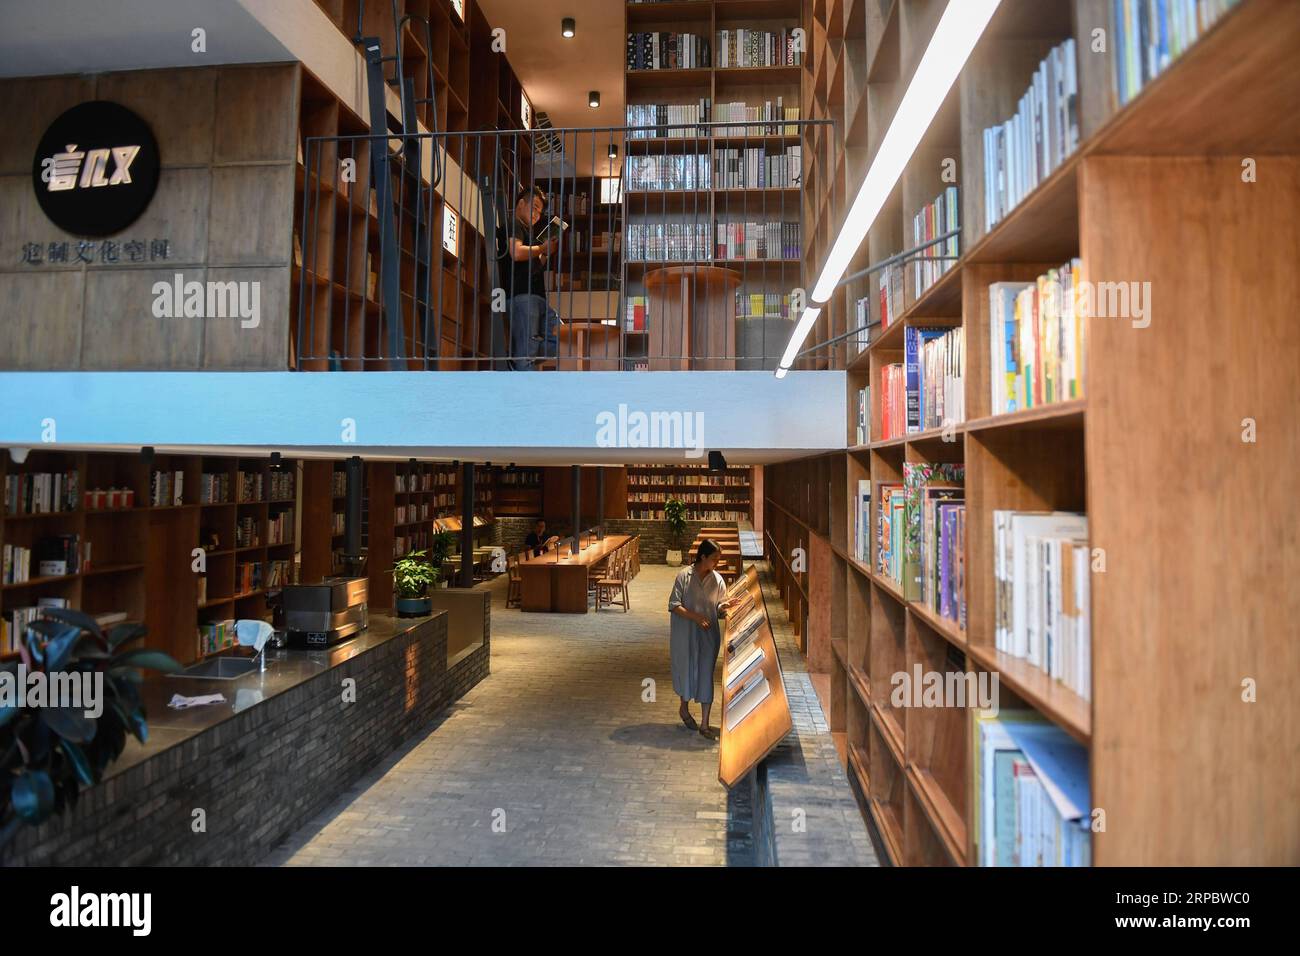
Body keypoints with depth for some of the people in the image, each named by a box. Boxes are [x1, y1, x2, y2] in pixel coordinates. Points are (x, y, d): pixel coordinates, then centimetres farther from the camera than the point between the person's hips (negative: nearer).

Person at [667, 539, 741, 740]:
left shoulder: (717, 579, -1)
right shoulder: (684, 576, -11)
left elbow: (718, 606, 6)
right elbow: (674, 605, -12)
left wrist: (726, 605, -18)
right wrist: (695, 617, -22)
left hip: (709, 635, 2)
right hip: (686, 633, -2)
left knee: (706, 676, 0)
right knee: (687, 670, 12)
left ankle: (704, 724, 6)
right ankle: (684, 708, 39)